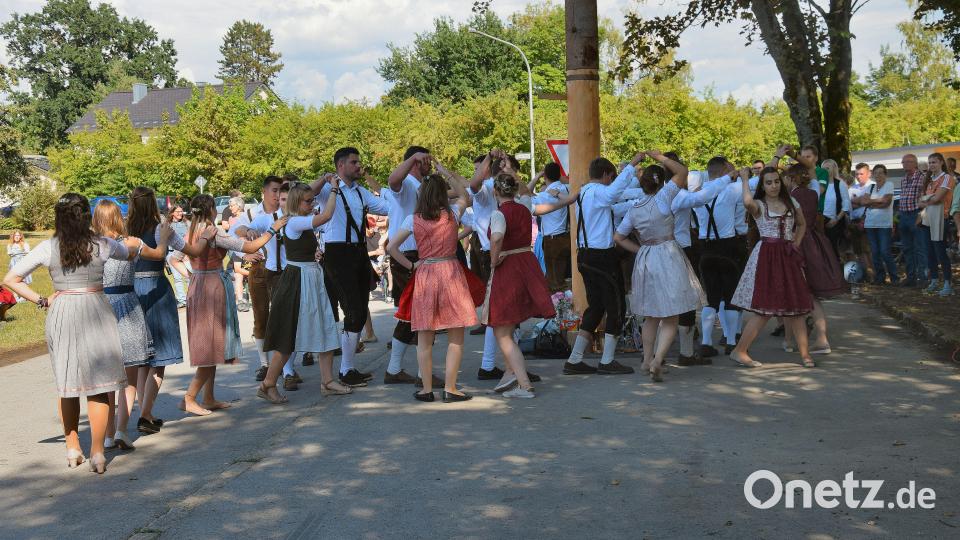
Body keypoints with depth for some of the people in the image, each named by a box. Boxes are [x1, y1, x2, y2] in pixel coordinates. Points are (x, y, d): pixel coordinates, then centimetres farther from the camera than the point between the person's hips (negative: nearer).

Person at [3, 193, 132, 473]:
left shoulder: (48, 248, -2)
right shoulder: (102, 245, -3)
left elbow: (10, 279, -2)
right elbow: (129, 254, 18)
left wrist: (42, 301, 3)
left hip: (61, 314, 2)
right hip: (95, 312, -1)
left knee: (67, 384, 15)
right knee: (98, 385, 3)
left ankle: (73, 450, 23)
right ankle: (97, 454, -2)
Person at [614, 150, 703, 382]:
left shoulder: (633, 209, 4)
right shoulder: (662, 198, -12)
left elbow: (618, 237, 9)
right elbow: (682, 171, -10)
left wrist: (640, 249, 11)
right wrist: (659, 157, -1)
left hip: (645, 258, 6)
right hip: (667, 256, -6)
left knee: (651, 316, 19)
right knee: (670, 319, -2)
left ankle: (648, 360, 25)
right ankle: (657, 360, -17)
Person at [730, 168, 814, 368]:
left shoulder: (791, 203, 13)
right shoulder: (759, 205, -3)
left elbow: (802, 224, 28)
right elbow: (747, 202, -28)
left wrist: (796, 244, 13)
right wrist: (744, 179, -13)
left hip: (788, 257, 5)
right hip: (766, 256, -5)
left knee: (795, 307, 2)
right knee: (765, 308, -8)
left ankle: (804, 353, 7)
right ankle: (740, 351, 0)